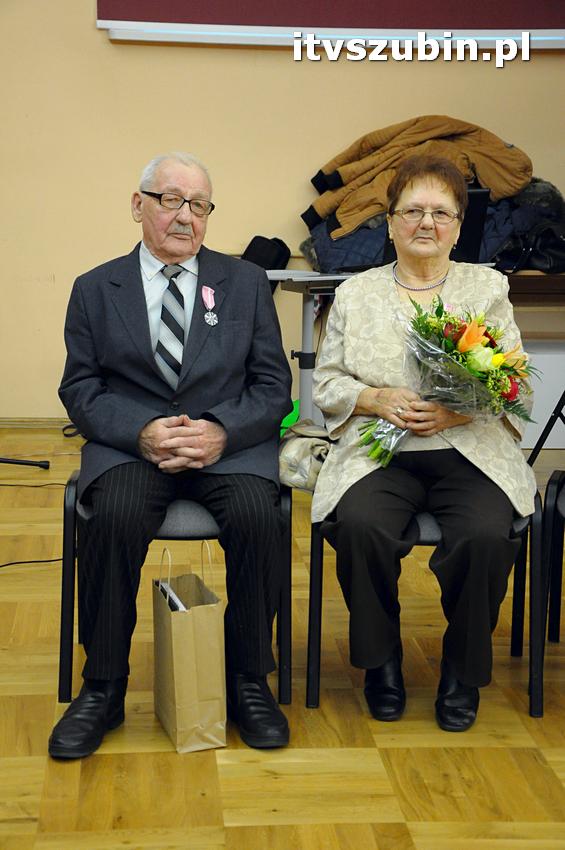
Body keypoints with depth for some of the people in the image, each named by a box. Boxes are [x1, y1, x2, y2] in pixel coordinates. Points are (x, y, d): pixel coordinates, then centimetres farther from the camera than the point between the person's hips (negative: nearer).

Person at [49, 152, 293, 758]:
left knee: (257, 516, -30)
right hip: (131, 444, 0)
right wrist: (143, 433, -15)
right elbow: (81, 389, 4)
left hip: (230, 443, 1)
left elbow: (272, 386, 6)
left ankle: (248, 681, -10)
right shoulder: (95, 289, 10)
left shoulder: (246, 282, 11)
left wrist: (221, 432, -14)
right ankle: (103, 688, -12)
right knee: (114, 517, -32)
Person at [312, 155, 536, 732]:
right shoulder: (355, 294, 14)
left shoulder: (488, 288, 12)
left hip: (468, 452, 0)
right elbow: (327, 384, 11)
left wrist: (459, 409, -13)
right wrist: (378, 399, -9)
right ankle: (381, 661, -3)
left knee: (486, 537, -30)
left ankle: (463, 671, -2)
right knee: (359, 528, -30)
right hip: (379, 452, 1)